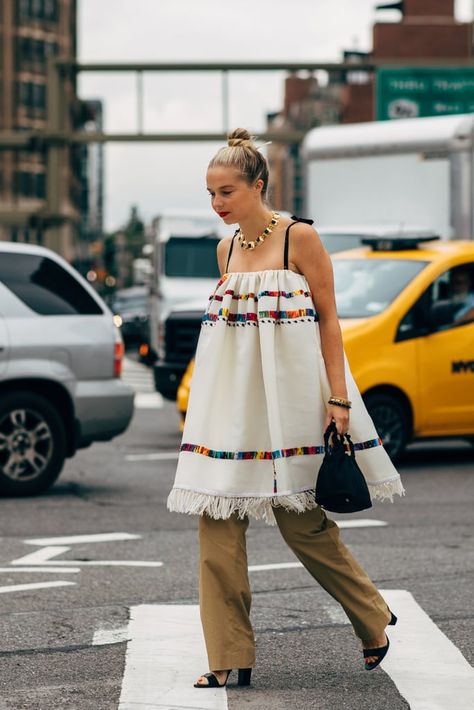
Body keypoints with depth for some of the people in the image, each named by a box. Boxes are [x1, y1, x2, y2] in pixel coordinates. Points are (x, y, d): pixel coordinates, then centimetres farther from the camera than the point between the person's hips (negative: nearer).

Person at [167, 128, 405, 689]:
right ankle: (230, 658, 3)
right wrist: (208, 398, 16)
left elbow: (328, 318, -6)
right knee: (217, 520, -2)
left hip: (289, 391, -6)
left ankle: (374, 619, 22)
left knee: (301, 521, 0)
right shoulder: (226, 249, 11)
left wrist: (338, 398, -12)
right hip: (231, 392, 6)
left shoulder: (300, 238, -6)